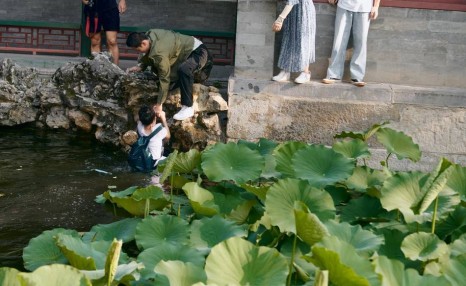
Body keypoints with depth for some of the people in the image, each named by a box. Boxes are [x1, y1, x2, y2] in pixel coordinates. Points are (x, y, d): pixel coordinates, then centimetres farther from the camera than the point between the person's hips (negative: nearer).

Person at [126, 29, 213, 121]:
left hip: (199, 52, -10)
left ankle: (188, 107, -29)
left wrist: (159, 105, -24)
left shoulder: (159, 52, -34)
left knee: (183, 69, -40)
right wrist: (140, 67, -6)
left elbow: (164, 79, -30)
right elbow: (147, 57, 12)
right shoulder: (149, 34, -8)